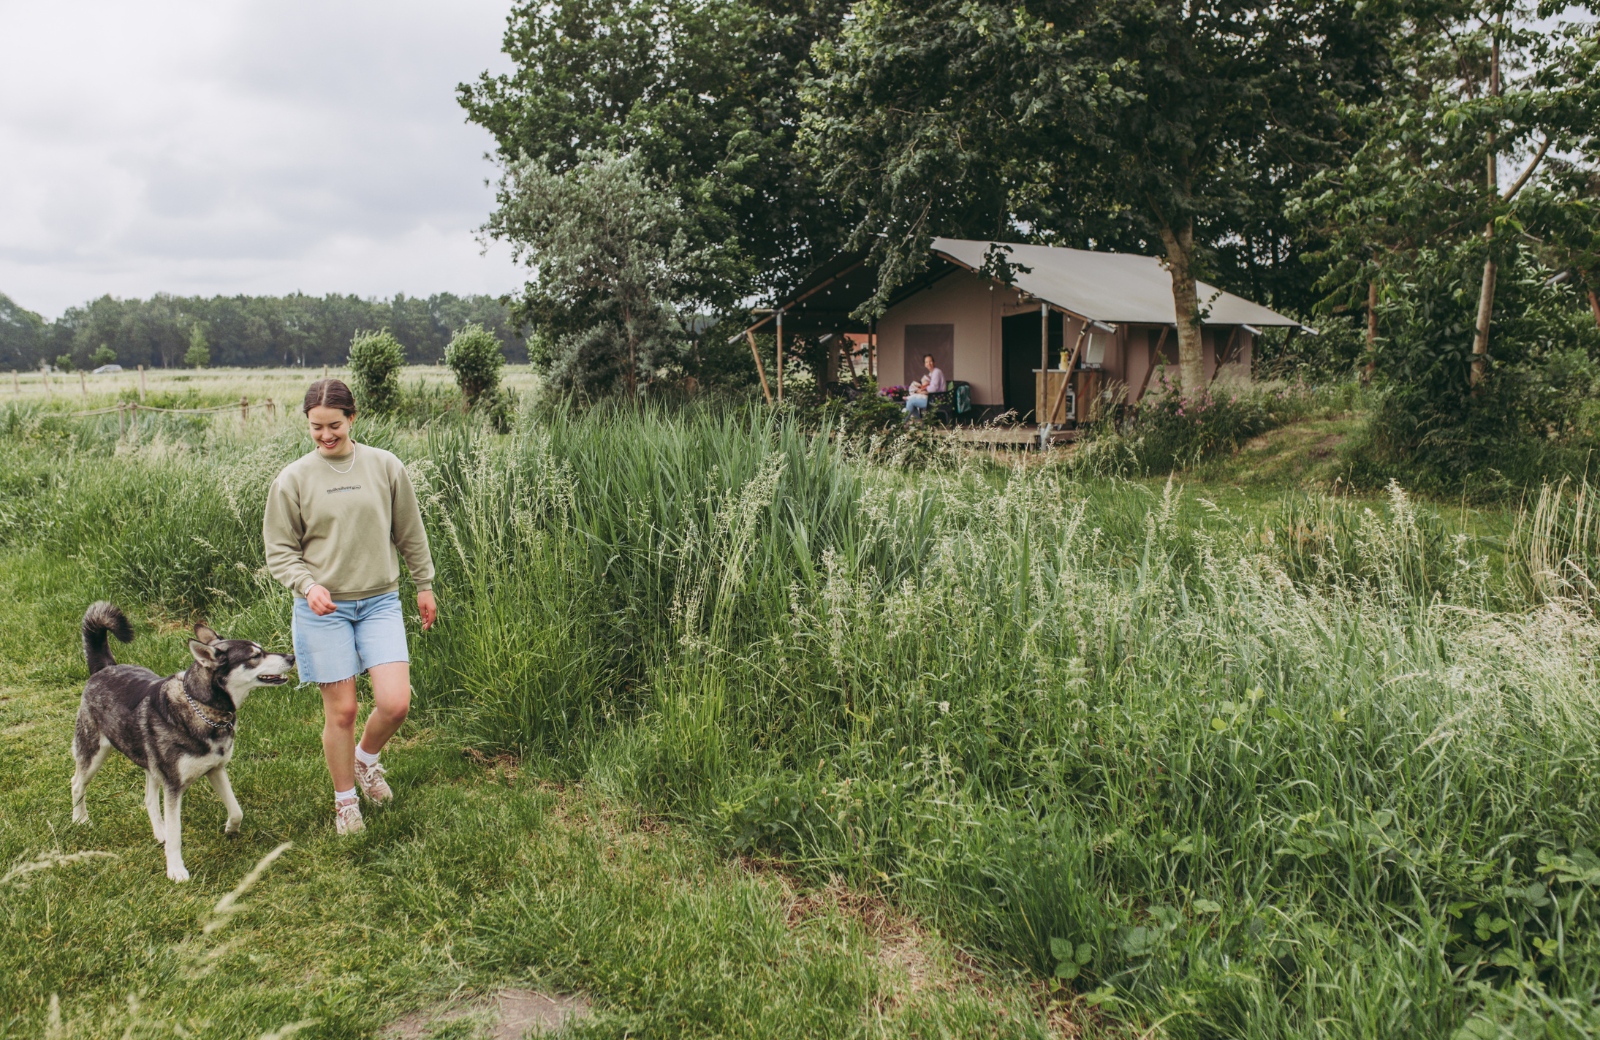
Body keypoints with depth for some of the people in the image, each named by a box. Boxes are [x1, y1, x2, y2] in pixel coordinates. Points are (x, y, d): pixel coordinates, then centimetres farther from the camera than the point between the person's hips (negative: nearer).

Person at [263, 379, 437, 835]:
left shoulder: (385, 466, 0)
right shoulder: (293, 479, -3)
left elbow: (410, 533, 11)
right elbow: (279, 551, 2)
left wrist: (425, 585, 15)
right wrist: (308, 585, -15)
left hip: (380, 602, 1)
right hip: (323, 608, -1)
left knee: (395, 703, -8)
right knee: (341, 710, 3)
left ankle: (366, 758, 26)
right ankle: (345, 801, 26)